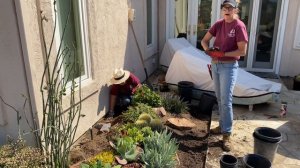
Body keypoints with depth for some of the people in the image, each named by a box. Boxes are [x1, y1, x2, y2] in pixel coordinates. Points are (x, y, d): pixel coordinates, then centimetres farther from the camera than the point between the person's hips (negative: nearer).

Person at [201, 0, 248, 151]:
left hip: (229, 66, -6)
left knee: (226, 101, -7)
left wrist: (222, 54, -21)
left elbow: (242, 51, -16)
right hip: (215, 65, 6)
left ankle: (227, 135, 2)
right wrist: (208, 50, -9)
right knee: (219, 99, 15)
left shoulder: (239, 26, -11)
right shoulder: (218, 24, 7)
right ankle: (222, 126, 30)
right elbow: (204, 40, 11)